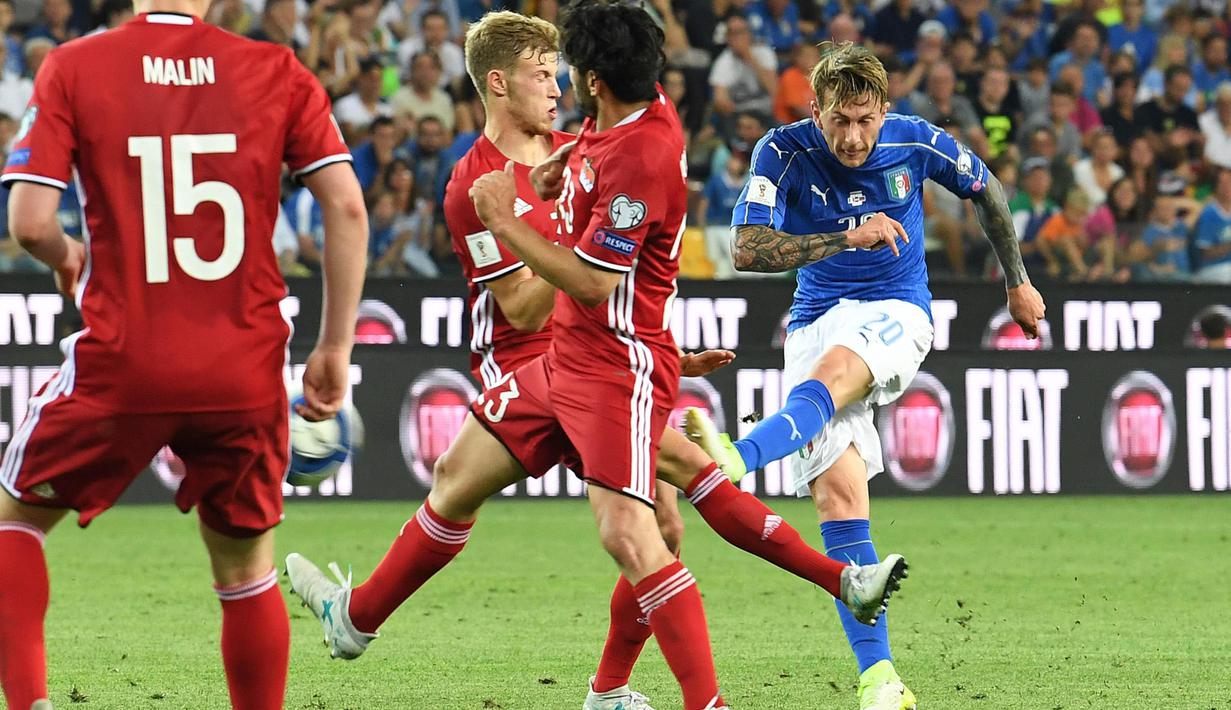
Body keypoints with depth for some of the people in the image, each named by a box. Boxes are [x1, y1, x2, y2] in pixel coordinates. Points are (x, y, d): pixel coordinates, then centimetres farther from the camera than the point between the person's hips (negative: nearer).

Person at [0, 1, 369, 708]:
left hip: (120, 368, -1)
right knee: (247, 568, 17)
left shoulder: (74, 68, -3)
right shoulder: (279, 72, 2)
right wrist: (336, 347, 5)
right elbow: (348, 208, -3)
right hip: (246, 375, 1)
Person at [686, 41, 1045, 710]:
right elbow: (747, 250, -20)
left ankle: (738, 457, -66)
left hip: (895, 311, -1)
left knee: (834, 368, -37)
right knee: (837, 493, -14)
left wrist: (1017, 282, 22)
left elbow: (985, 190, 14)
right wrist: (848, 238, -27)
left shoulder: (916, 142, -6)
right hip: (816, 320, 1)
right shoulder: (783, 152, -10)